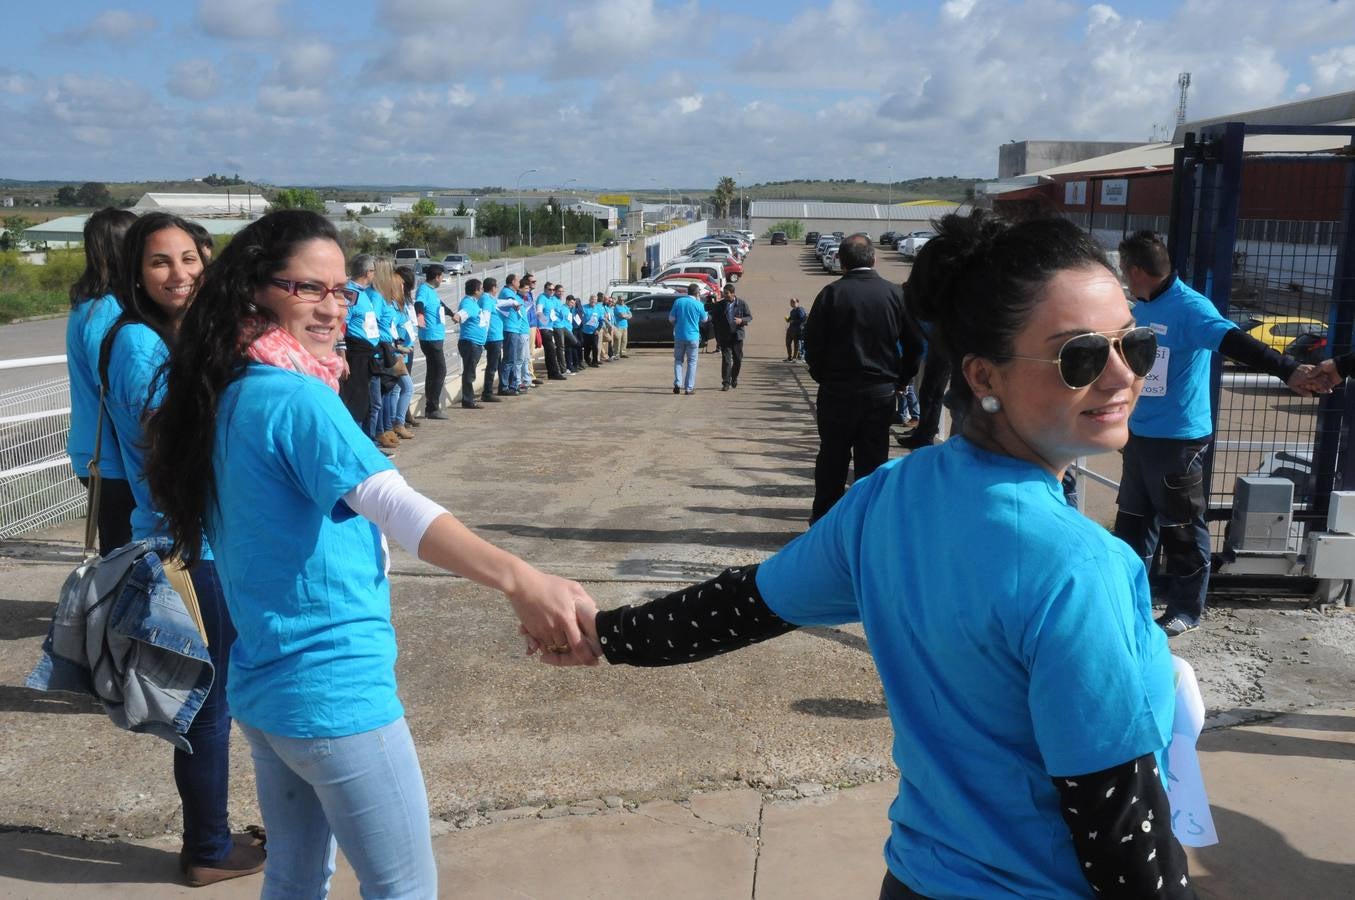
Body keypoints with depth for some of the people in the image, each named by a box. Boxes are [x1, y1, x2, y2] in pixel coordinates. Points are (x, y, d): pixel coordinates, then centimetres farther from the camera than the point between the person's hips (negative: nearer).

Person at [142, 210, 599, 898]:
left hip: (262, 685, 9)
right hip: (334, 691, -9)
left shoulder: (226, 396, 7)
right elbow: (396, 505, -38)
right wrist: (519, 580, -51)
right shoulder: (296, 398, -20)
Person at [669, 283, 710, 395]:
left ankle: (677, 383, 0)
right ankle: (689, 388, 4)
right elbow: (704, 319, 7)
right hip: (693, 337, -2)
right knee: (691, 362, 7)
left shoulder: (678, 301, -2)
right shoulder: (698, 305, -9)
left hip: (679, 336, 2)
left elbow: (671, 318, 1)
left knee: (678, 360, 15)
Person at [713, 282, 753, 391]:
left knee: (738, 359, 8)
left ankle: (734, 379, 30)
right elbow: (715, 321, 6)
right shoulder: (719, 305, 3)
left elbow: (749, 316, 8)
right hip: (724, 336, -1)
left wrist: (742, 320, -15)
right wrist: (717, 338, 1)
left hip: (737, 336, 1)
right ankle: (726, 383, -6)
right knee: (726, 359, -7)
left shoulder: (741, 304, 2)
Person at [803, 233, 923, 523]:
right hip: (881, 391, 1)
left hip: (837, 389, -1)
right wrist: (899, 379, 11)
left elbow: (813, 344, -6)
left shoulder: (831, 293, -7)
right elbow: (914, 344, 1)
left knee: (832, 456, 11)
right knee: (872, 458, 8)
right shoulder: (896, 294, -2)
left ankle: (823, 517, 19)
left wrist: (822, 377, 8)